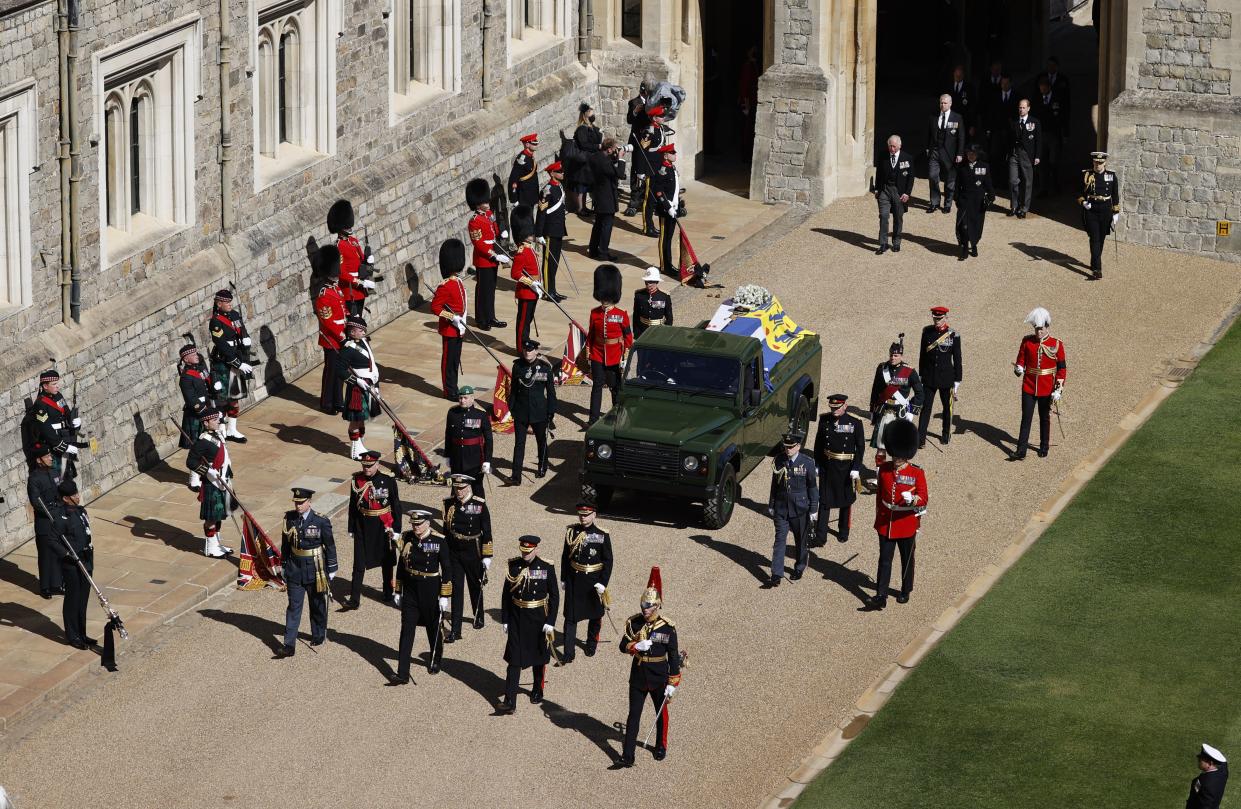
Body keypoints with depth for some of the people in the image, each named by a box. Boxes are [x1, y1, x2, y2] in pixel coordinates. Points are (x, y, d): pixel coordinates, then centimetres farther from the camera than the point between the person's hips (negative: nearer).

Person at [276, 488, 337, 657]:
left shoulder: (321, 522, -13)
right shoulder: (289, 519, -3)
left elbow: (330, 546, -5)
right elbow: (285, 543, 8)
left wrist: (331, 570, -2)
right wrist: (285, 566, 12)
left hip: (315, 570, -2)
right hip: (295, 570, 2)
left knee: (317, 605, 14)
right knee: (293, 607, -2)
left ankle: (318, 635, 37)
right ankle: (289, 645, -5)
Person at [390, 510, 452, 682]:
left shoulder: (439, 542, -12)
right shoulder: (407, 538, -2)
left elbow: (447, 569, -8)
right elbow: (401, 564, 8)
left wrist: (444, 596, -9)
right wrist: (397, 590, 10)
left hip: (431, 591, -2)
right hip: (410, 591, 2)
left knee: (433, 629, 15)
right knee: (406, 631, -3)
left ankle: (435, 661, 42)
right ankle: (402, 674, -5)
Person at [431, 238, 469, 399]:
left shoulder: (458, 282, 8)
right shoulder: (446, 286, -20)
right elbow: (435, 307, -20)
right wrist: (452, 318, -25)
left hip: (458, 330, 9)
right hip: (450, 330, -9)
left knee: (455, 361, 15)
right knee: (449, 361, 2)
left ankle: (453, 388, 24)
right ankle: (450, 391, 9)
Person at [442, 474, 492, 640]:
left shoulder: (479, 505, -12)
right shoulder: (449, 504, -3)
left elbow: (487, 532, -7)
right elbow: (446, 528, 8)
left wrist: (487, 557, -8)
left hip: (473, 553, -2)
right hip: (454, 553, 2)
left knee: (475, 586, 17)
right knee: (456, 589, -1)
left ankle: (479, 617, 41)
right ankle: (455, 630, 0)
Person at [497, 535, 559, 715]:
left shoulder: (547, 568, -8)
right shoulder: (513, 566, -4)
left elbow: (554, 596, -4)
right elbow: (506, 594, 3)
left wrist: (550, 622, -8)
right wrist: (504, 619, 2)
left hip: (538, 618, 0)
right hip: (517, 618, 1)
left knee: (539, 658, 15)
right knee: (514, 660, -4)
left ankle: (537, 690, 38)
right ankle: (509, 702, -7)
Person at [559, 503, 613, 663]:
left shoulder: (602, 535, -9)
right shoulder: (572, 532, -2)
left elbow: (608, 561, -6)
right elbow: (565, 556, 7)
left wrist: (603, 583, -11)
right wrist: (563, 578, 8)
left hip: (594, 581, -1)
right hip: (574, 579, 1)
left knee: (595, 614, 16)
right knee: (570, 617, -2)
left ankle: (591, 643, 40)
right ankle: (569, 653, -1)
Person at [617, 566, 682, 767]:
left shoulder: (667, 628, -14)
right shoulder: (634, 623, -5)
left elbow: (674, 657, -10)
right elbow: (623, 646, 0)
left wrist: (673, 684, -10)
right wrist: (637, 646, -22)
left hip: (659, 678, -2)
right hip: (638, 677, 2)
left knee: (661, 713, 17)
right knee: (633, 715, 0)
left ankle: (661, 747, 38)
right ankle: (627, 756, -1)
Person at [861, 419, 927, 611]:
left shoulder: (917, 473, -12)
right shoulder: (884, 469, -3)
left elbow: (923, 499, -13)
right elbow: (879, 494, 9)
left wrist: (913, 499, -36)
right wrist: (878, 518, 14)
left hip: (907, 525, -2)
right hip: (886, 523, 2)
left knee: (907, 559, 14)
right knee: (884, 560, 2)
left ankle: (906, 591, 32)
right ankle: (880, 597, 2)